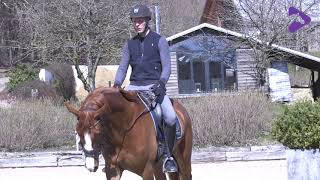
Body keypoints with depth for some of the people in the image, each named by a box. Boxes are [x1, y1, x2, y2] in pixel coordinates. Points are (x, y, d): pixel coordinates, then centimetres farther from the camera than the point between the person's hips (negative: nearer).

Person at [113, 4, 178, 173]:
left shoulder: (159, 41, 3)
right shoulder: (129, 44, 14)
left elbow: (167, 66, -4)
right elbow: (123, 67, 10)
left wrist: (161, 83, -22)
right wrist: (116, 85, -10)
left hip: (154, 87, -4)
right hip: (134, 87, 4)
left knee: (170, 117, -28)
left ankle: (169, 156, -12)